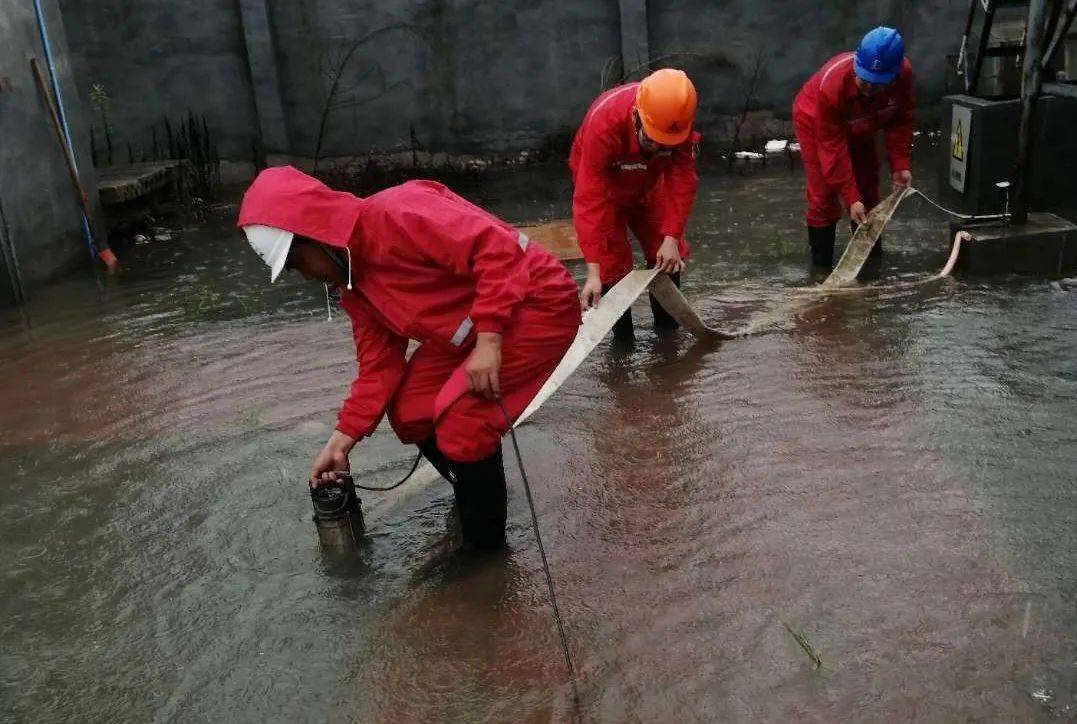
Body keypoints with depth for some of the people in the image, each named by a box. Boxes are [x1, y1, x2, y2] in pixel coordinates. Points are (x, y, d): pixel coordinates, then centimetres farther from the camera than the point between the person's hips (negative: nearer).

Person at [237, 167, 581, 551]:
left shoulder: (395, 214, -25)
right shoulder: (352, 281, 5)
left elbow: (497, 247, -30)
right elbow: (380, 364, 8)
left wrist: (488, 339, -31)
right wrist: (340, 441, 5)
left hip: (537, 303, -10)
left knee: (461, 423, -17)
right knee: (409, 411, 9)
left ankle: (485, 549, 3)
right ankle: (475, 491, 31)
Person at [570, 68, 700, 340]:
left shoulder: (679, 120, -32)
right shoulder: (603, 121, -42)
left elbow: (682, 181, -25)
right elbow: (589, 198, -44)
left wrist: (671, 239, -33)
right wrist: (593, 272, -47)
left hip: (648, 184, 4)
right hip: (602, 183, -4)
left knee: (669, 259, 3)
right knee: (612, 265, -10)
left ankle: (668, 332, 21)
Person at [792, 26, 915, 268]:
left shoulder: (904, 73, -30)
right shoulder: (831, 84, -43)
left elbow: (900, 120, -12)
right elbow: (833, 148, -38)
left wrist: (899, 165, -21)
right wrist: (851, 198, -38)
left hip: (859, 128, 5)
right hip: (816, 121, -5)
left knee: (868, 189, 8)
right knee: (824, 195, -12)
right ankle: (821, 266, -3)